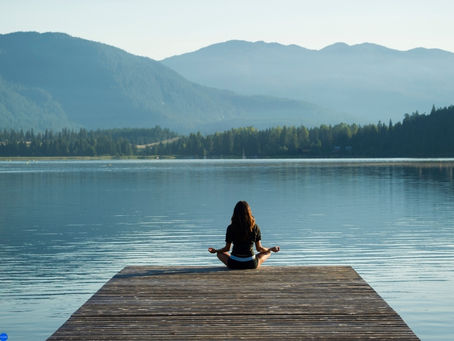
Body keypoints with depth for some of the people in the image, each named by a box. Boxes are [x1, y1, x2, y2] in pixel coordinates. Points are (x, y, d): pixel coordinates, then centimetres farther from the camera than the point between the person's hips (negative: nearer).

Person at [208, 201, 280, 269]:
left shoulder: (230, 228, -6)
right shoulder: (255, 227, -5)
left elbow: (227, 248, 3)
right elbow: (259, 248, 3)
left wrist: (215, 251, 22)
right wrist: (271, 249, 21)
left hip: (234, 264, 1)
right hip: (251, 264, -1)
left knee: (220, 253, 31)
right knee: (267, 253, 27)